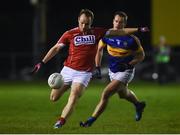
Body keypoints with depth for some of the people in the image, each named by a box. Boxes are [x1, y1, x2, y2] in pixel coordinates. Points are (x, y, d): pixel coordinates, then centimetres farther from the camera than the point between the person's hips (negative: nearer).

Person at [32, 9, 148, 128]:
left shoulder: (96, 32, 2)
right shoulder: (70, 34, -2)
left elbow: (118, 32, 5)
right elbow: (56, 48, 4)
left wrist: (138, 30, 3)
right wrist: (42, 62, -1)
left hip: (84, 73, -1)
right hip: (68, 69, 1)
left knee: (73, 98, -19)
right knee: (54, 98, 5)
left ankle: (61, 121, -14)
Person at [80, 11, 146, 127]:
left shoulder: (131, 39, -21)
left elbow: (141, 55, -9)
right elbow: (100, 49, 6)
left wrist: (129, 65, -24)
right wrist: (97, 68, -2)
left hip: (125, 71, -6)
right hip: (112, 71, 6)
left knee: (106, 94, -18)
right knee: (123, 94, 28)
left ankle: (91, 120, -10)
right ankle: (139, 105, 59)